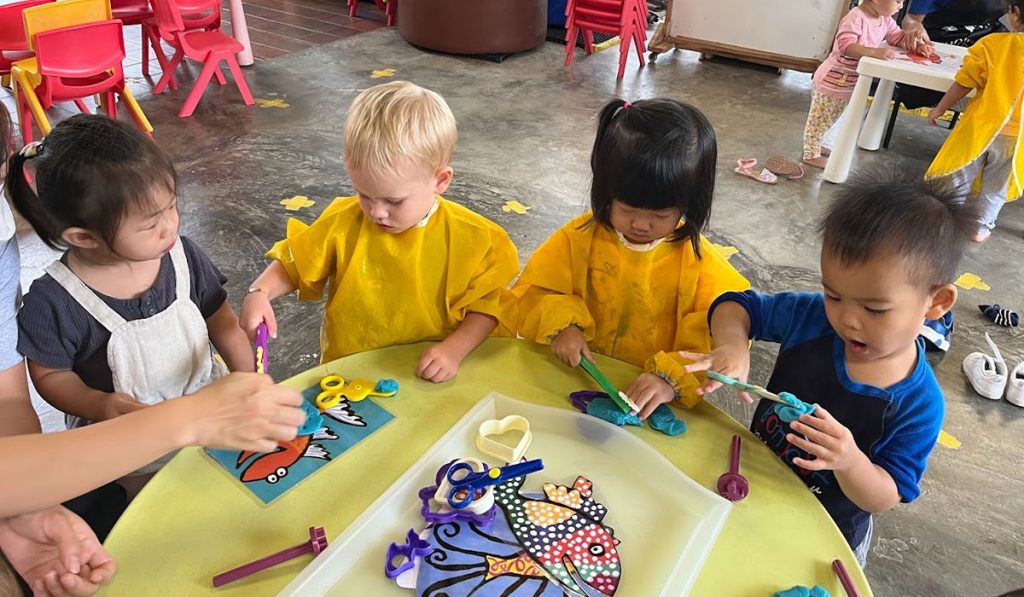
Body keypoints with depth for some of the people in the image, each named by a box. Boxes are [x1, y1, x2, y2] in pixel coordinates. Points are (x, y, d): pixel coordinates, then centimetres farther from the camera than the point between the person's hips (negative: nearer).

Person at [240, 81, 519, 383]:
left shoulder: (472, 239, -11)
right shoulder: (343, 222, -5)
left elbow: (485, 305, -3)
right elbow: (292, 264, 7)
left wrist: (454, 350, -19)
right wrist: (259, 293, -11)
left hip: (429, 378, -1)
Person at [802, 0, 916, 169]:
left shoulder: (885, 20, 1)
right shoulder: (855, 18, -26)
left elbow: (899, 37, 11)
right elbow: (846, 46, -37)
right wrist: (875, 52, -45)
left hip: (849, 84, 9)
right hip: (831, 81, -9)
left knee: (829, 120, 22)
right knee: (819, 120, 4)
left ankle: (817, 146, 36)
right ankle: (811, 154, 14)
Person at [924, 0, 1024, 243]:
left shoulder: (993, 44, -16)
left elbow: (964, 83, -10)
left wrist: (940, 109, 3)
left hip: (980, 127, -2)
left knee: (960, 177, 15)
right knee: (996, 184, 18)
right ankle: (981, 227, 28)